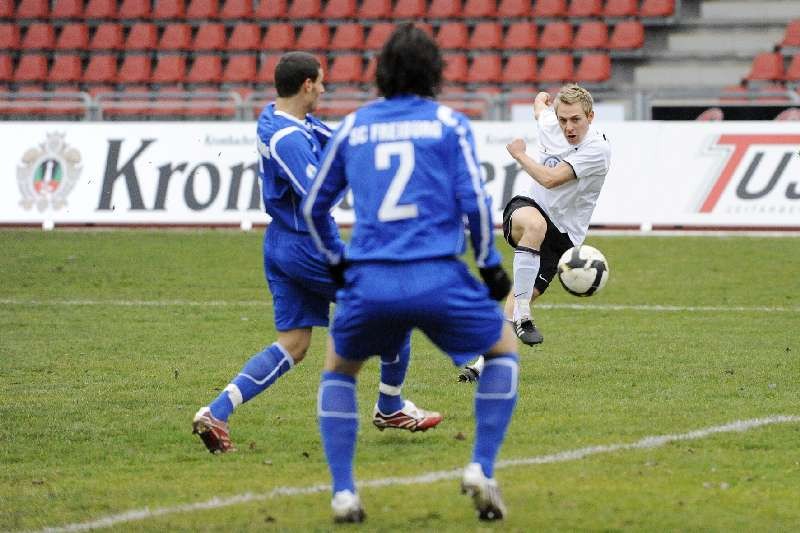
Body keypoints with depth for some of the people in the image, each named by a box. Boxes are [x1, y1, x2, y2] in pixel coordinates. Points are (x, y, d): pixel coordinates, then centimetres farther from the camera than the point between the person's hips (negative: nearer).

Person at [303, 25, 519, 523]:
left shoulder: (353, 126, 14)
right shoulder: (448, 123, 6)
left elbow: (314, 206, 21)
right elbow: (474, 201, -2)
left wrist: (337, 261, 35)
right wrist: (490, 266, 12)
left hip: (369, 281, 2)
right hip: (437, 277, -2)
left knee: (339, 368, 28)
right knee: (505, 349, 23)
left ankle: (343, 494, 14)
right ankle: (482, 471, 9)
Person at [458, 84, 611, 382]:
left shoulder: (598, 150, -18)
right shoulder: (550, 124, -2)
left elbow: (551, 179, -24)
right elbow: (541, 101, 24)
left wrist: (519, 154, -12)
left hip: (563, 232, -2)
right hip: (527, 209, 2)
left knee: (523, 298, -13)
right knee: (533, 223, -36)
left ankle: (485, 364, -2)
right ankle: (522, 318, -37)